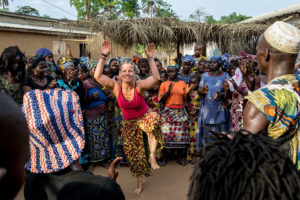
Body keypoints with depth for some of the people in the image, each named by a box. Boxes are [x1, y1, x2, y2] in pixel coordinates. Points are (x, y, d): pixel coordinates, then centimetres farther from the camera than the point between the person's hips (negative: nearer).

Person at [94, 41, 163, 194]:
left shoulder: (140, 86, -23)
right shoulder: (116, 86, -16)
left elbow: (156, 78, -38)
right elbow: (97, 76, -25)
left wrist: (150, 58, -39)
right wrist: (103, 56, -29)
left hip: (144, 117, -3)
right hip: (129, 123, 3)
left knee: (153, 119, -41)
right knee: (131, 150, 9)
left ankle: (152, 156, -26)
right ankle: (140, 180, 35)